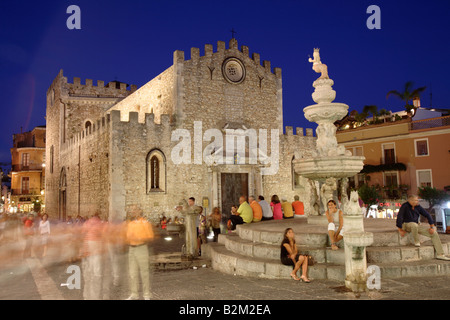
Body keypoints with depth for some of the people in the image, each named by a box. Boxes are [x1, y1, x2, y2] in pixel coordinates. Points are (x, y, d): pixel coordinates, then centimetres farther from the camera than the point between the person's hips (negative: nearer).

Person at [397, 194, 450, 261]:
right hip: (406, 225, -6)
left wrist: (432, 227, -1)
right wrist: (400, 230, -21)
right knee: (414, 225, -42)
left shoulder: (418, 207, -2)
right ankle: (416, 242, -15)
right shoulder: (405, 206, -19)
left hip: (416, 226, 6)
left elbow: (427, 215, 4)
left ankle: (440, 254, -3)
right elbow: (399, 217, -23)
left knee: (434, 233, -8)